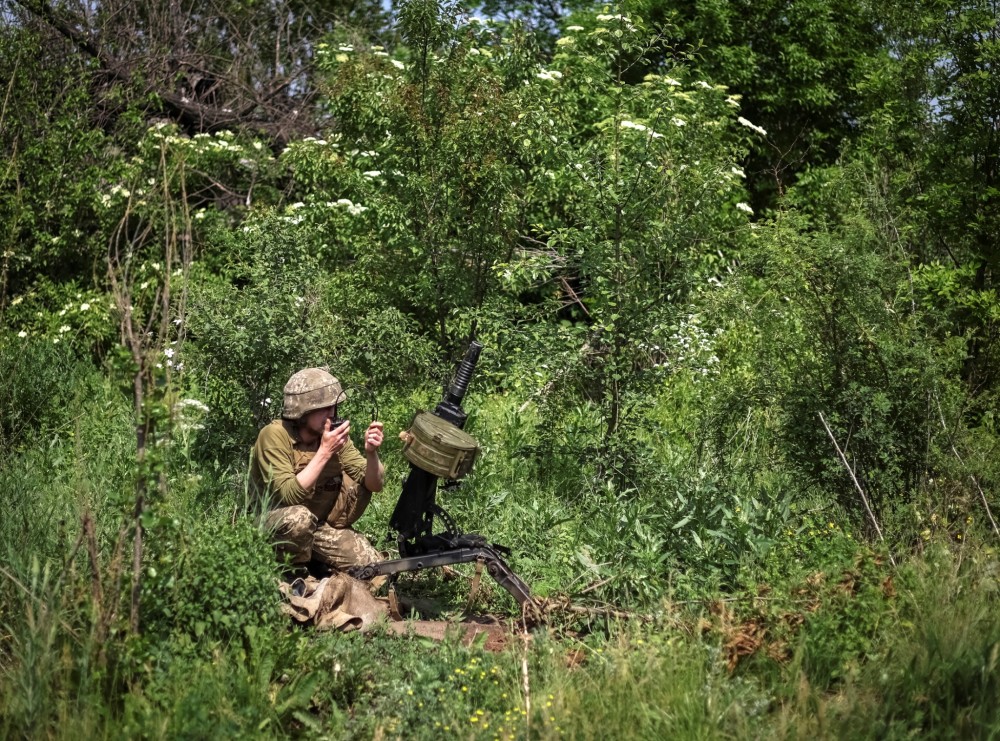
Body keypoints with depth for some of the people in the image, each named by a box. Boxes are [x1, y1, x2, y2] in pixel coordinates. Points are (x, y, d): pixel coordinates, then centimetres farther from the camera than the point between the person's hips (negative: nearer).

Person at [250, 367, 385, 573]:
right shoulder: (275, 436, -22)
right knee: (298, 516, -37)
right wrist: (325, 452, -33)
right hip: (273, 525, -4)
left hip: (319, 525, 5)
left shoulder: (334, 433, -7)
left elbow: (374, 484, -7)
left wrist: (371, 453, -27)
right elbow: (289, 496, -32)